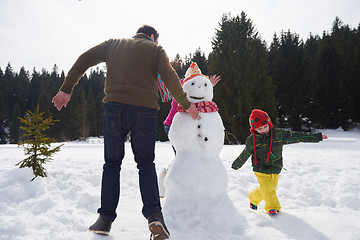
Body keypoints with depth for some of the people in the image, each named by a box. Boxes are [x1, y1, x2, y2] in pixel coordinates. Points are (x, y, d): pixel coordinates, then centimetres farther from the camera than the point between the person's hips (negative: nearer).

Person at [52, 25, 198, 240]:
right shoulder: (155, 49, 14)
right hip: (145, 109, -1)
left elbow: (85, 59, 12)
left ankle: (106, 218, 10)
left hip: (114, 107, 1)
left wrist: (67, 89, 12)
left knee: (112, 163, 14)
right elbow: (169, 76, -1)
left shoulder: (114, 44, 21)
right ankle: (154, 215, -2)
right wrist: (186, 103, 5)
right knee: (146, 163, 12)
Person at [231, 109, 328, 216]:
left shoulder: (279, 134, -8)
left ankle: (253, 199, 41)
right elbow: (244, 155, 7)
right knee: (268, 189, -15)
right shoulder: (251, 140, -9)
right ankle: (273, 207, 6)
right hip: (261, 170, -2)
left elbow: (297, 136, -5)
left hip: (275, 170, 2)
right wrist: (236, 165, 17)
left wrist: (317, 136, -5)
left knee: (267, 190, 14)